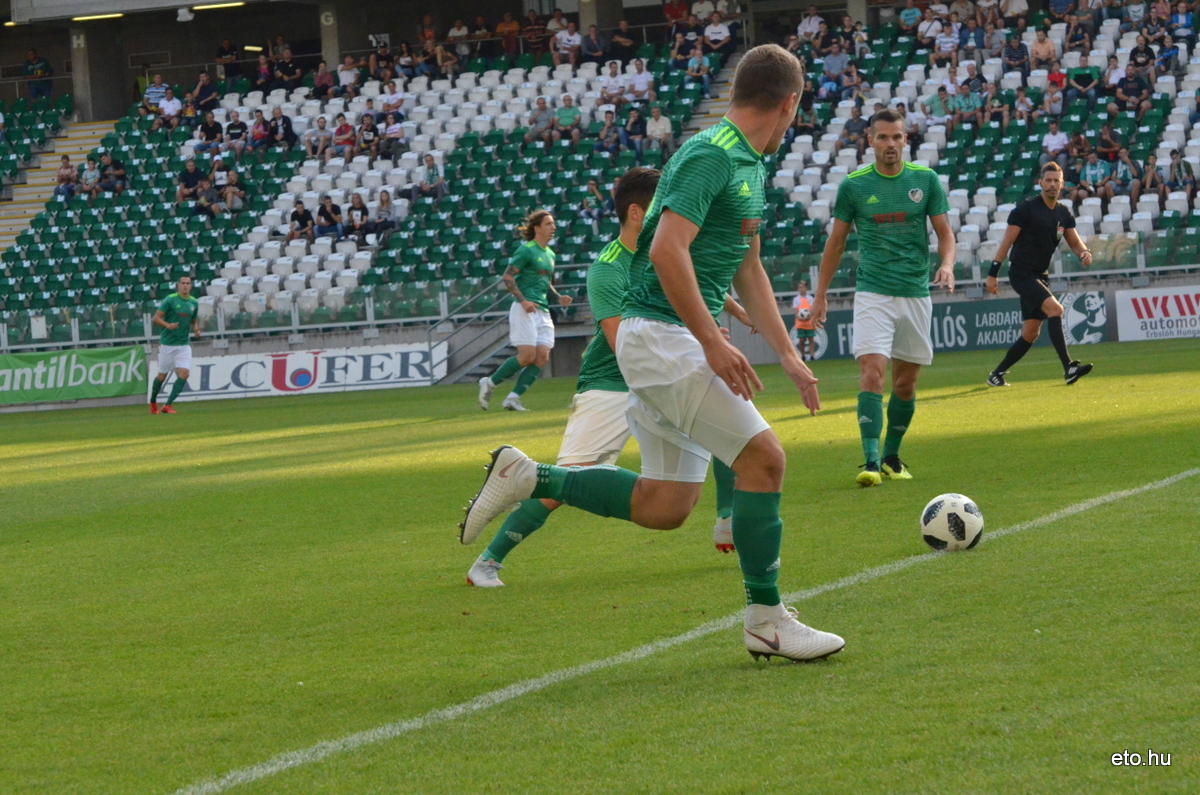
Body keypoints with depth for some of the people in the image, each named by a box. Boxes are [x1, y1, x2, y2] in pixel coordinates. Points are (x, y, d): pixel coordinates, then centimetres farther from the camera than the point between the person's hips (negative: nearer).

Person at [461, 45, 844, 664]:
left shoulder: (751, 167, 17)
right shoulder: (710, 156, -15)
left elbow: (748, 271, 26)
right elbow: (668, 249, -24)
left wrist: (787, 355, 21)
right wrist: (714, 343, -24)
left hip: (681, 342, 10)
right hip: (662, 335, -10)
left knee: (665, 505, 7)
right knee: (763, 457, -12)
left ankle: (528, 479, 15)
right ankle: (766, 620, -5)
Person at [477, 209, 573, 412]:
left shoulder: (550, 254, 18)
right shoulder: (527, 250, -6)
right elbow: (507, 276, -11)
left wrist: (558, 298, 9)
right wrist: (523, 300, -20)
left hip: (543, 311, 8)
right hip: (524, 310, -8)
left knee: (542, 357, -5)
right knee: (527, 355, -13)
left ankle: (513, 397, -1)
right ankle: (489, 383, 4)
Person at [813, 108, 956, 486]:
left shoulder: (925, 180, 3)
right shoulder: (854, 185, 1)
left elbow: (944, 231, 7)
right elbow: (836, 242, 10)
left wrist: (947, 263, -14)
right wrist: (820, 293, 10)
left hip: (915, 294, 2)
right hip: (873, 294, -2)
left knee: (905, 384, 8)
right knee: (872, 371, -18)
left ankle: (892, 457, 24)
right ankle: (871, 461, -23)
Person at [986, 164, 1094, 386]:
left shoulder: (1063, 214, 9)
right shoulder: (1026, 208, -10)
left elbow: (1075, 242, 12)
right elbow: (1007, 241, -9)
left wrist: (1084, 252, -13)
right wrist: (993, 273, -12)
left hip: (1041, 276, 8)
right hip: (1022, 273, -8)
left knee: (1030, 334, 7)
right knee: (1055, 308, -25)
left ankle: (997, 374, 20)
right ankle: (1068, 368, -31)